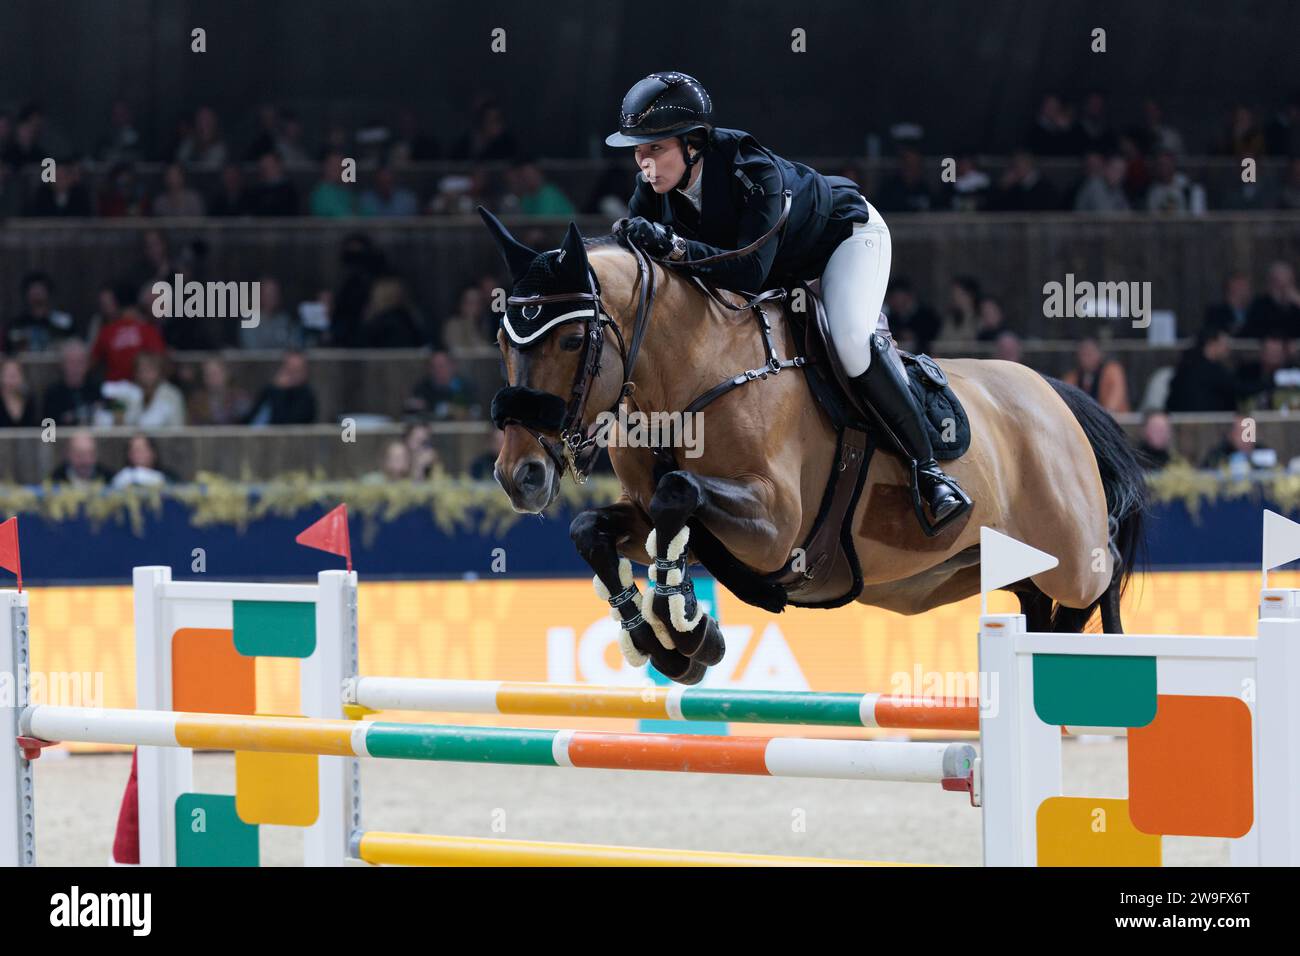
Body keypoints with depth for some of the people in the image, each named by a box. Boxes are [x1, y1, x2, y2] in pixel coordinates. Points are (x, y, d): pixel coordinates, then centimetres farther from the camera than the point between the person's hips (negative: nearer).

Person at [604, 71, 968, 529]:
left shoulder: (753, 172, -41)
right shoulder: (654, 187, -22)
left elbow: (750, 271, -48)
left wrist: (675, 247, -58)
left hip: (847, 233, -8)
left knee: (852, 341, -30)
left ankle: (926, 466, -17)